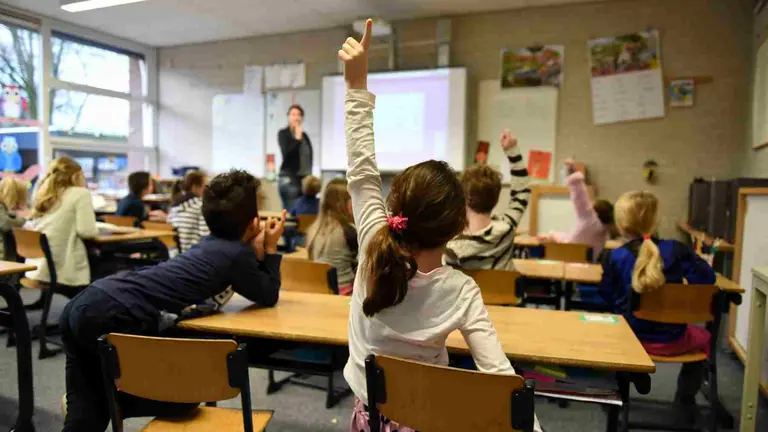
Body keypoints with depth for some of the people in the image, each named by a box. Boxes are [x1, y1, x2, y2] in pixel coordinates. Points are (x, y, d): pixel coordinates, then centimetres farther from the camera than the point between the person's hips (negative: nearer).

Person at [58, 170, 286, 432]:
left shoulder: (213, 244, 20)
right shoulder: (237, 254, -3)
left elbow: (245, 281, 31)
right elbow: (268, 297, 11)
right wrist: (270, 248, 17)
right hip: (113, 317, -9)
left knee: (86, 410, 20)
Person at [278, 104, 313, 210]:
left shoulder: (305, 136, 14)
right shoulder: (283, 133, 0)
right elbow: (286, 154, -14)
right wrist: (297, 139, -14)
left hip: (304, 179, 5)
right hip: (289, 179, -5)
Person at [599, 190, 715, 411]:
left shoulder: (613, 257, -14)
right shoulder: (675, 249, -13)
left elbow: (608, 297, -7)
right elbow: (706, 277, -10)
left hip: (631, 337, 0)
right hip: (672, 340, 0)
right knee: (702, 338, 35)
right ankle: (684, 400, 36)